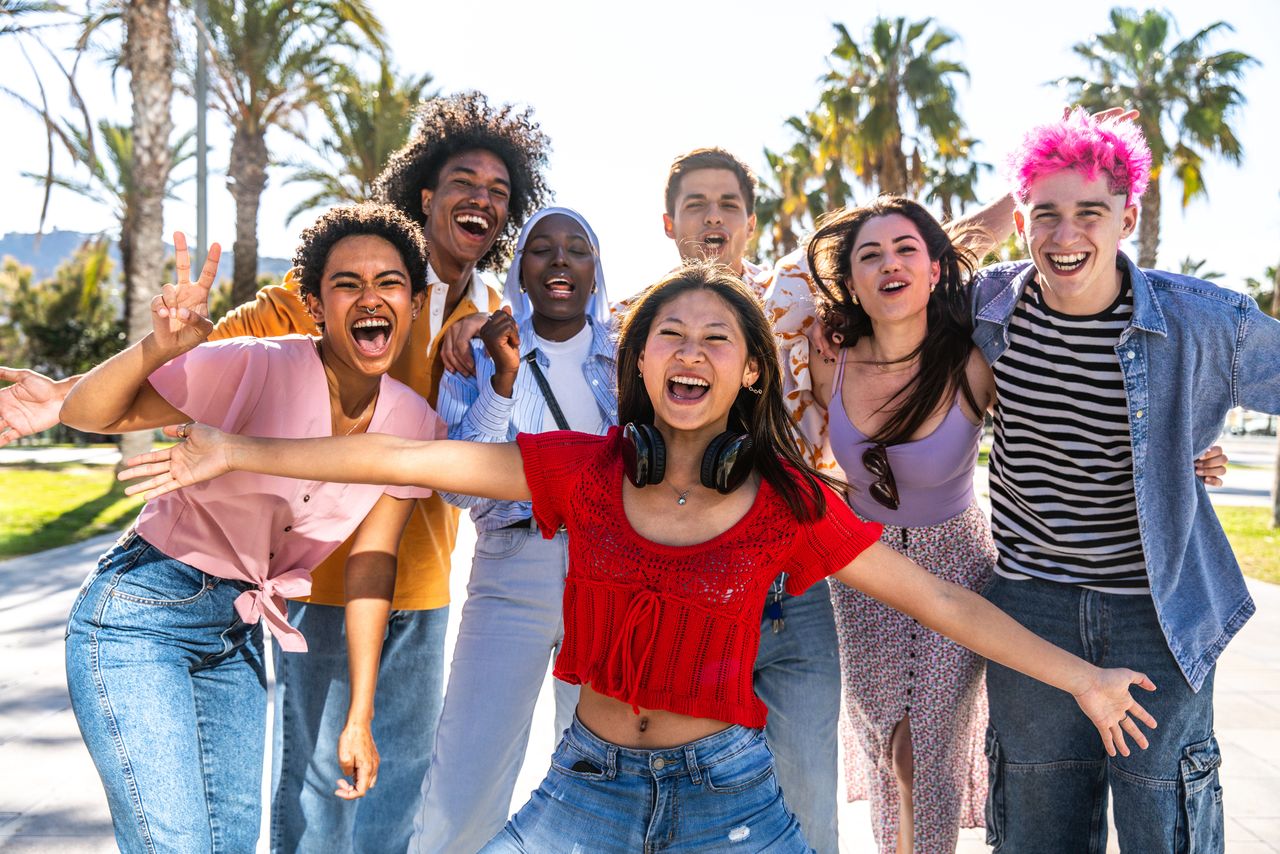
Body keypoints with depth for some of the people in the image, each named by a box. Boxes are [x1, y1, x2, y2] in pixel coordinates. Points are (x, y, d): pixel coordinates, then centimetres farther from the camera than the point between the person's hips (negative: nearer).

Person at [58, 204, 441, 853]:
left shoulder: (414, 426, -5)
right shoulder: (255, 369, -21)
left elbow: (369, 564, 0)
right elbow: (85, 415, -18)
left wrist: (359, 719, 1)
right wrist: (159, 348, -39)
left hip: (238, 636, 6)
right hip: (140, 616, -5)